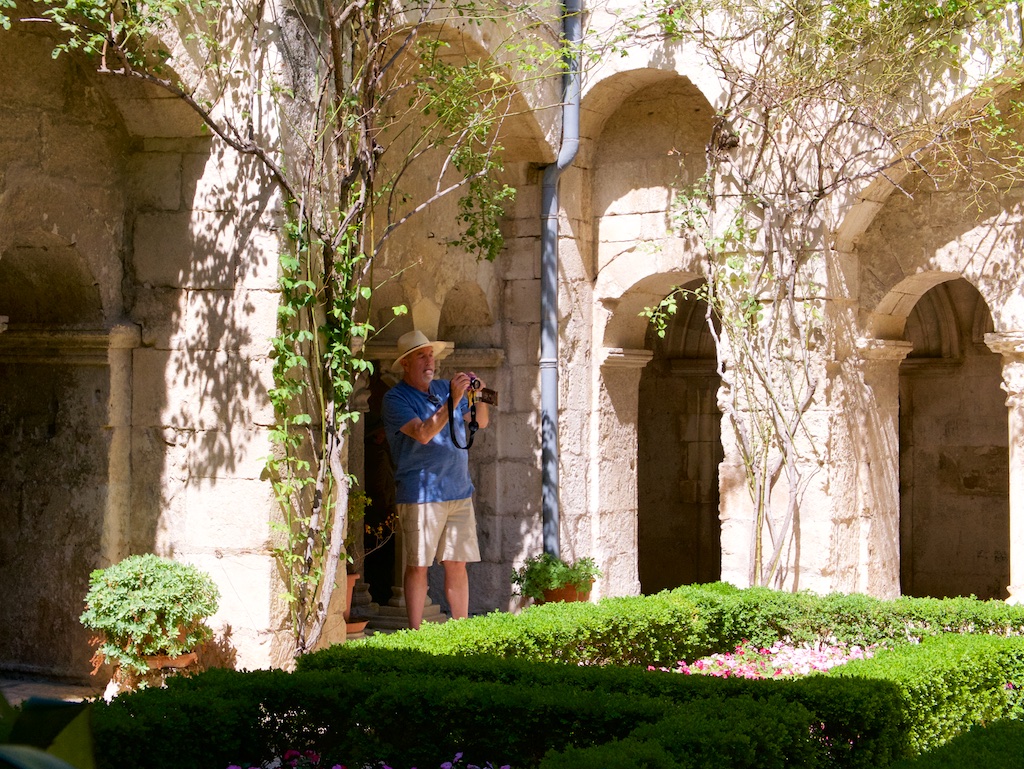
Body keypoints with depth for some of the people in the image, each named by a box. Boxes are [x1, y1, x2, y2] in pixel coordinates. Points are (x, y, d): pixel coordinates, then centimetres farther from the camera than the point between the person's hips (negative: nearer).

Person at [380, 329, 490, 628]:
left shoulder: (445, 388, 14)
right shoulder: (394, 399, -4)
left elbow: (481, 422, 17)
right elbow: (423, 433, -18)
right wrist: (452, 401, -25)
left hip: (459, 492, 5)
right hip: (421, 495, -5)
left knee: (457, 565, 6)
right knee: (418, 566, -2)